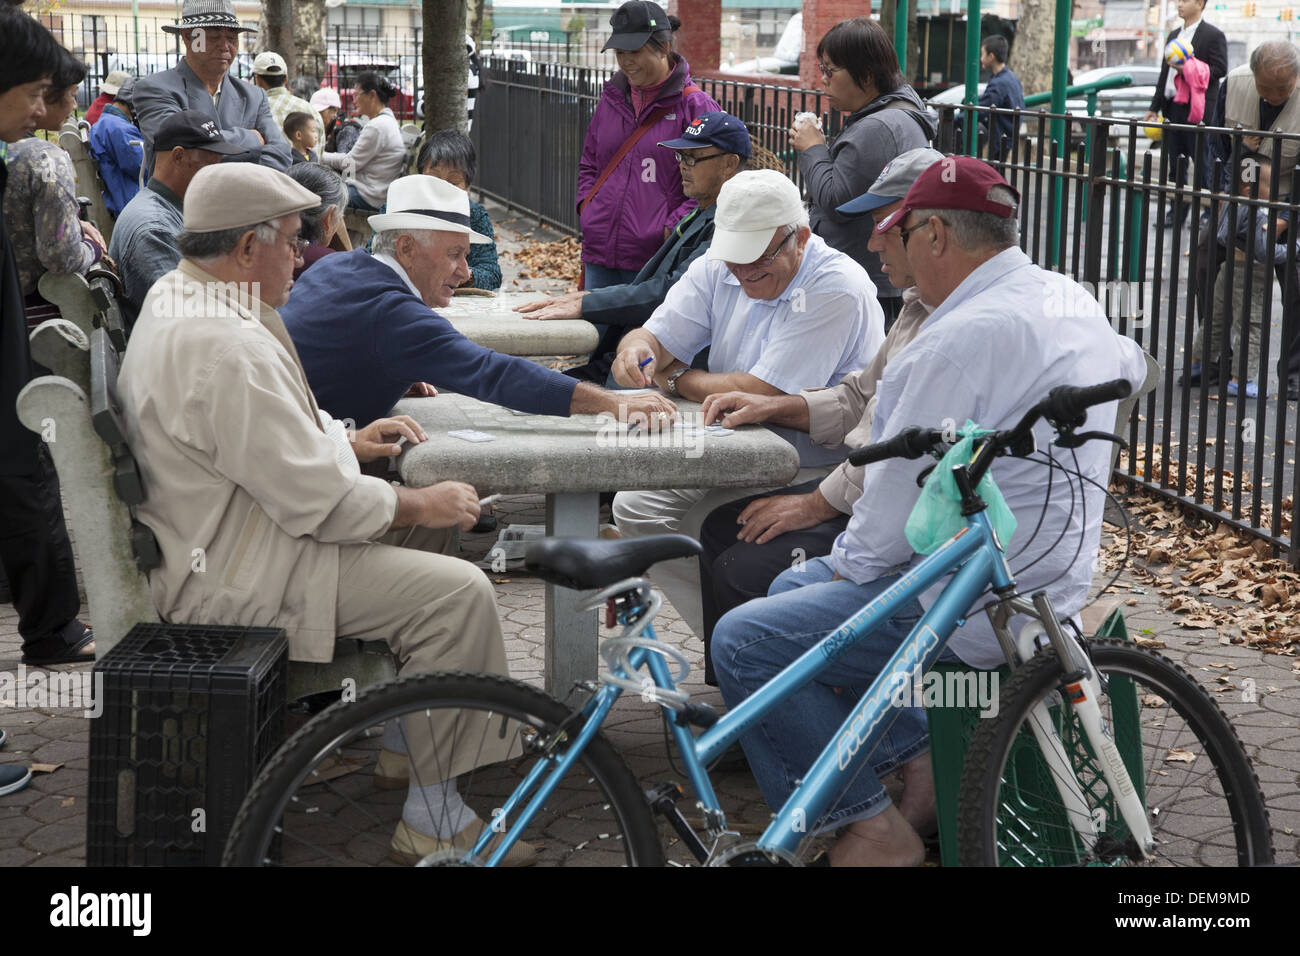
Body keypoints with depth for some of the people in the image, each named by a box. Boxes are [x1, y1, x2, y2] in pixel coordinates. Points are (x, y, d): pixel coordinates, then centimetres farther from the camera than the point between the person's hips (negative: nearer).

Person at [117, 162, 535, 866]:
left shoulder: (177, 295, 9)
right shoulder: (224, 345, -27)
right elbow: (316, 501, -26)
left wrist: (345, 440, 12)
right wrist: (421, 504, -12)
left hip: (224, 534, 12)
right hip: (230, 580, -12)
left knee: (434, 519, 18)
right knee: (458, 594, -19)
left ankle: (407, 737, 25)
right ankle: (433, 820, -10)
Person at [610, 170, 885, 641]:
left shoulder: (837, 288, -21)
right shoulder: (719, 268, 4)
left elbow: (760, 394, -24)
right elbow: (657, 337, 1)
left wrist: (674, 378, -8)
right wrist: (636, 351, -26)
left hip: (817, 473, -8)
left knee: (697, 530, -25)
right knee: (635, 506, -6)